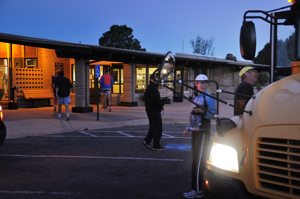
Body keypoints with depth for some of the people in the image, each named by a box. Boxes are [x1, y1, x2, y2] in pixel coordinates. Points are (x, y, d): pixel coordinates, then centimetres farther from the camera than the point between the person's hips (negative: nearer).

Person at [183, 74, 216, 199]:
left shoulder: (208, 98, -8)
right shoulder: (195, 97, 15)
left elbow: (212, 114, -13)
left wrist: (202, 111, -29)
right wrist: (188, 128, 22)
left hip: (203, 132, -8)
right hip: (195, 132, 8)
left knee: (198, 161, -9)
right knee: (196, 159, 12)